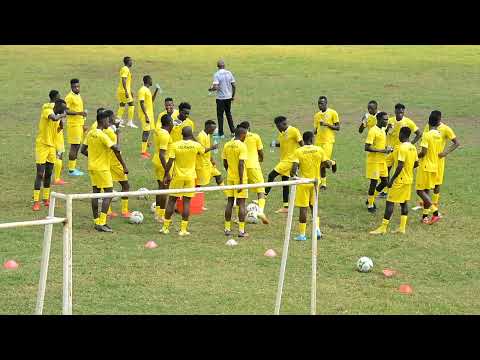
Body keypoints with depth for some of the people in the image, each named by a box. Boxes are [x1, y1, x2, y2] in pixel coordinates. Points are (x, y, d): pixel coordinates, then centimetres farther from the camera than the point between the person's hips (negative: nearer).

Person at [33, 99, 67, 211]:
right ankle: (36, 202, -9)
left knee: (48, 174, 12)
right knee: (40, 174, -9)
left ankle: (46, 199, 23)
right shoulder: (47, 111, -13)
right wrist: (63, 115, -18)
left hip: (51, 147, 8)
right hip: (42, 145, -8)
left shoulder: (58, 116, 10)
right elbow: (54, 118, -35)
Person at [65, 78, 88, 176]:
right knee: (74, 146, -7)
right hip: (73, 124, -9)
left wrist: (83, 124, 23)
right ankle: (71, 170, -3)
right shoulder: (69, 97, -13)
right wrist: (79, 113, -27)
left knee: (78, 146, 11)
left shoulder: (78, 96, 14)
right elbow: (66, 111, -19)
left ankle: (74, 167, 17)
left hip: (80, 124, 9)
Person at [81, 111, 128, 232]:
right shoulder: (103, 136, -18)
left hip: (92, 167, 8)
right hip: (102, 168, -8)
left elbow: (83, 150, 15)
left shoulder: (90, 134, 6)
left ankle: (97, 222, 14)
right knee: (109, 193, -5)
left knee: (95, 193, 11)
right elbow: (116, 150, -24)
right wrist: (124, 166, -17)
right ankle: (101, 223, -10)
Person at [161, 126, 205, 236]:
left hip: (177, 176, 0)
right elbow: (203, 151, 18)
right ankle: (183, 229, 1)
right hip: (190, 177, 0)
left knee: (171, 201, 9)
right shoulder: (196, 145, -5)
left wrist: (166, 175, -1)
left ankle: (165, 227, 12)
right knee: (187, 202, 3)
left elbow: (170, 162, -10)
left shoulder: (175, 145, -9)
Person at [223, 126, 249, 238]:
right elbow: (241, 164, -19)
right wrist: (241, 181, -17)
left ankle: (227, 229, 12)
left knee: (230, 202, 11)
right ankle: (241, 231, -2)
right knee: (241, 203, -1)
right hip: (239, 178, -6)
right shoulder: (242, 146, -13)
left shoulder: (227, 145, 6)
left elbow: (225, 163, 12)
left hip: (230, 177, 6)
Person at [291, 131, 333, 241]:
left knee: (303, 208, 1)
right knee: (314, 206, 20)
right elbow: (327, 164, -1)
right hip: (315, 181, 3)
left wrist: (293, 175, 2)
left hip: (303, 182, -3)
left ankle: (302, 234, 3)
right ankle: (317, 228, 8)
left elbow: (294, 167, -17)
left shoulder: (298, 151, -9)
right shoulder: (319, 150, -3)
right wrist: (330, 163, 21)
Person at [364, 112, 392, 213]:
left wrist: (387, 149, 4)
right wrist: (381, 151, -24)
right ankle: (370, 204, 11)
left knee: (385, 182, 9)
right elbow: (367, 147, -21)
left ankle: (372, 199, 26)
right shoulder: (373, 131, -16)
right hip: (374, 161, -8)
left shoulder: (383, 130, 11)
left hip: (382, 161, 8)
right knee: (374, 182, -3)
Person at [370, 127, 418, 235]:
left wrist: (392, 179, -19)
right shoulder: (413, 147, 7)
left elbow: (400, 166, -23)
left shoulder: (402, 147, -18)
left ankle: (383, 228, -5)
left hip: (400, 180, -9)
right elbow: (416, 163, 14)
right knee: (404, 202, 12)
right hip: (409, 179, 9)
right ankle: (402, 227, 12)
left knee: (390, 202, -5)